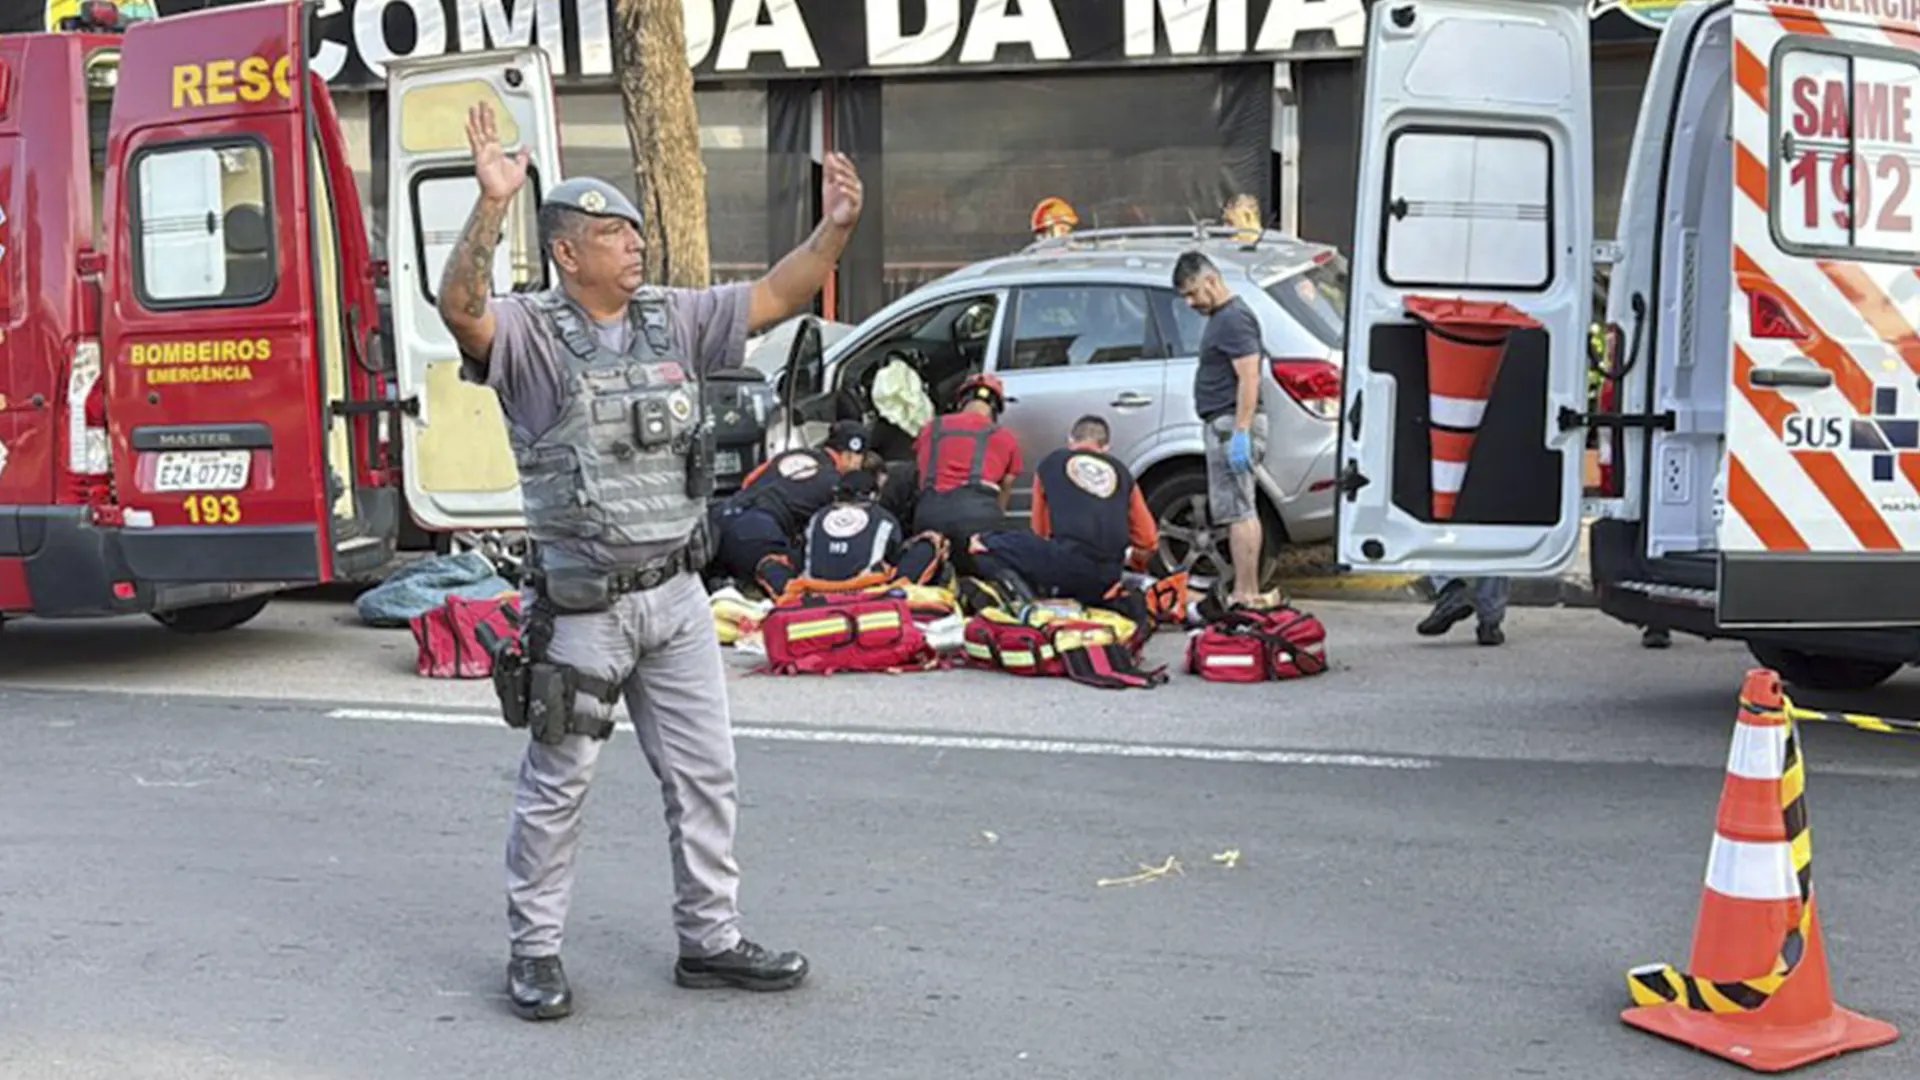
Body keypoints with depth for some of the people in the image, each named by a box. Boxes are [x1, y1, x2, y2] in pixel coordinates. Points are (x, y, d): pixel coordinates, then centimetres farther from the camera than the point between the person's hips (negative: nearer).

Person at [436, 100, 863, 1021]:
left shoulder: (673, 321, 8)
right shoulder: (532, 333, -9)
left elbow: (774, 297, 6)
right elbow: (460, 307, -29)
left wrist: (835, 228, -9)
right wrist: (491, 205, -42)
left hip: (676, 592, 6)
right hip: (582, 604, -6)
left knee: (704, 774, 12)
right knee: (557, 784, 6)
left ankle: (710, 941, 26)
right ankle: (533, 952, 21)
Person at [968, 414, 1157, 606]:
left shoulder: (1050, 463, 17)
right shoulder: (1120, 471, 22)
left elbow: (1040, 531, 24)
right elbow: (1148, 539, 24)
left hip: (1068, 561, -4)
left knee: (984, 546, 6)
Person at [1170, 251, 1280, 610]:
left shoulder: (1234, 318, -13)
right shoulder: (1220, 317, 19)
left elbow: (1249, 378, -20)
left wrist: (1240, 433, -25)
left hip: (1230, 425, -11)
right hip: (1222, 424, 11)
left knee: (1237, 512, -10)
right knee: (1243, 512, 12)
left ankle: (1244, 595, -10)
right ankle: (1250, 592, 17)